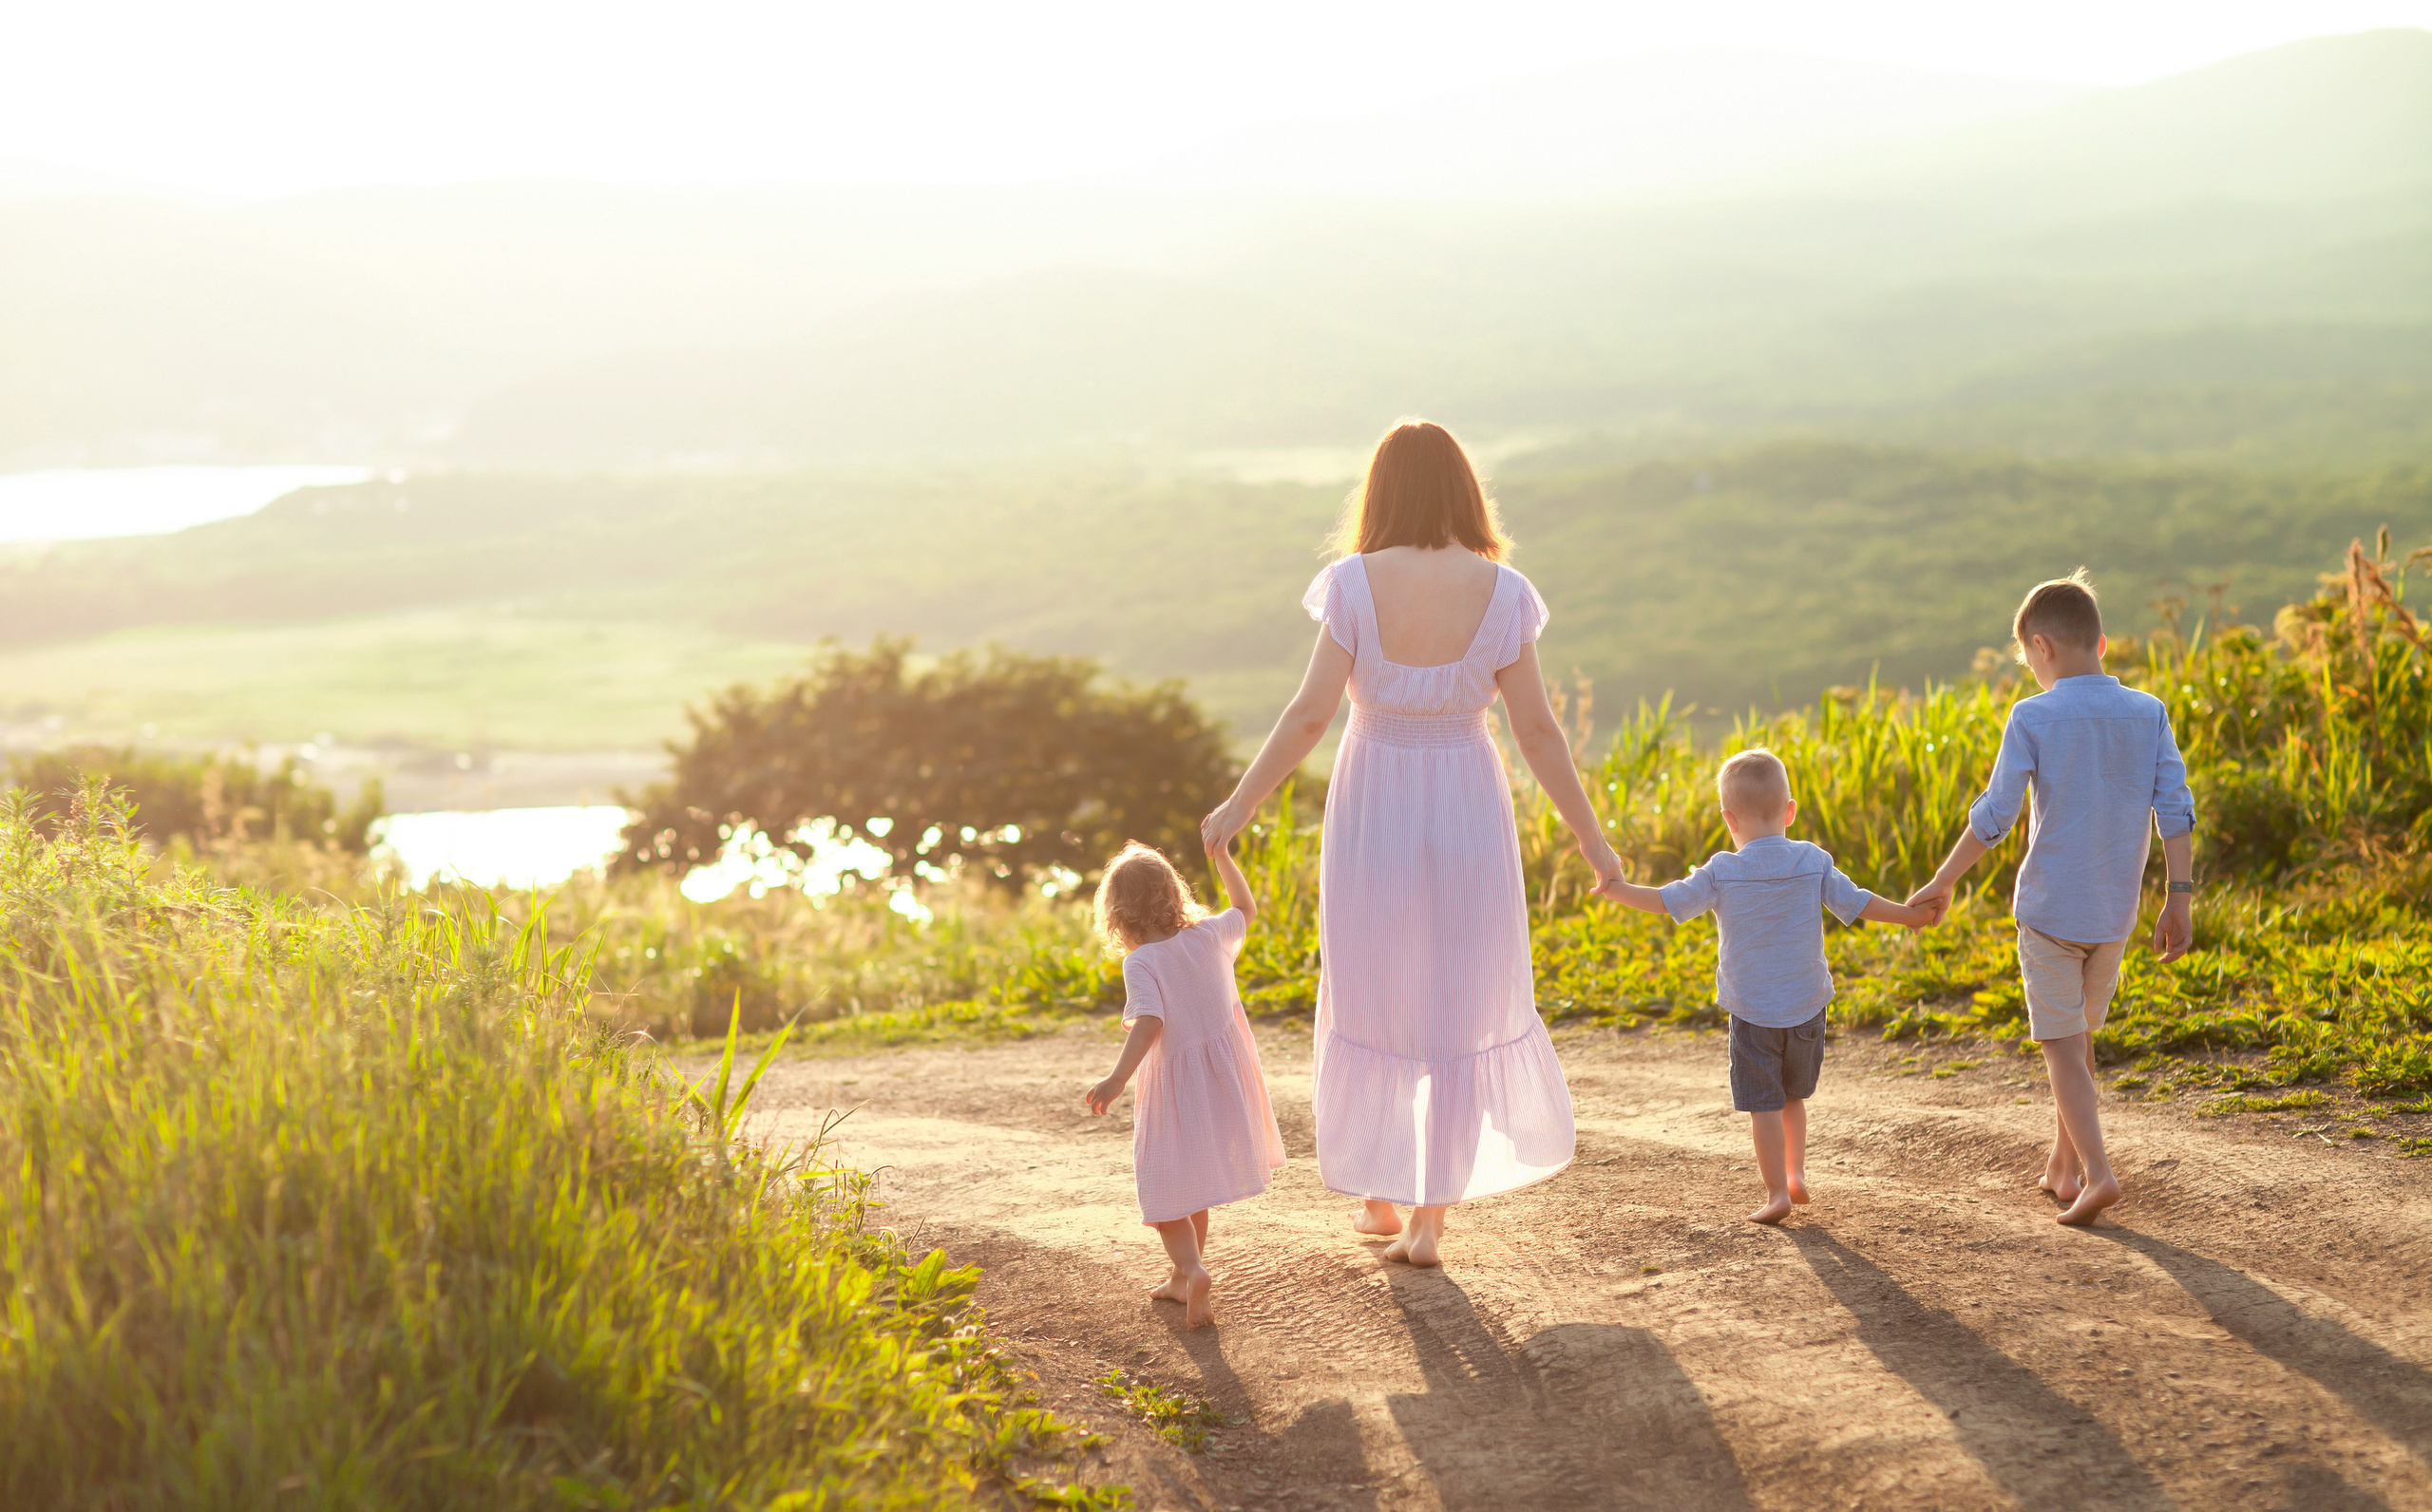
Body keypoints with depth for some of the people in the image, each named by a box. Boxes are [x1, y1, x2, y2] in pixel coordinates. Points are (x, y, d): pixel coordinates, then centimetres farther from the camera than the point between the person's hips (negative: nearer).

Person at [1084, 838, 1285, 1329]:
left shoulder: (1141, 962, -18)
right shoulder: (1209, 935, -1)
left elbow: (1149, 1024, -30)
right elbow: (1247, 908, 18)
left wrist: (1117, 1079, -35)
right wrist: (1220, 857, 25)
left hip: (1177, 1087, -6)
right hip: (1226, 1080, 6)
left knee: (1164, 1194, 1)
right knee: (1194, 1181, 22)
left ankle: (1193, 1270, -22)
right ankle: (1183, 1278, 31)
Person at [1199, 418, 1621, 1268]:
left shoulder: (1355, 585, -12)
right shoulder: (1501, 593, -9)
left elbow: (1309, 716, -15)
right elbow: (1537, 729, -8)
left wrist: (1239, 807, -5)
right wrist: (1591, 839, 1)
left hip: (1373, 814, 0)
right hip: (1468, 815, 0)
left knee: (1371, 1003, 18)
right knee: (1460, 1013, 12)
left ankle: (1378, 1196, 28)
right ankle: (1430, 1219, 13)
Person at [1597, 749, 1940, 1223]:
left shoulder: (1722, 873, -11)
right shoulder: (1814, 863, -5)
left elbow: (1670, 901, -7)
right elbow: (1856, 903, 0)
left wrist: (1619, 891, 8)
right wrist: (1911, 914, 14)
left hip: (1752, 1011, -3)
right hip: (1806, 1006, 3)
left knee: (1763, 1104, 3)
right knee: (1793, 1096, 23)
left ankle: (1777, 1192, 2)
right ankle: (1796, 1172, 23)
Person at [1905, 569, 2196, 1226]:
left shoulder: (2033, 718, -11)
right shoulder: (2148, 714, 0)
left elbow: (1993, 816, -12)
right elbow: (2175, 809, -4)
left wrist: (1942, 883, -2)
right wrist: (2178, 899, 0)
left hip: (2049, 907, -4)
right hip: (2114, 912, 4)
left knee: (2061, 1046, 2)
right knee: (2079, 1037, 20)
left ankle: (2096, 1171, -12)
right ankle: (2062, 1165, 26)